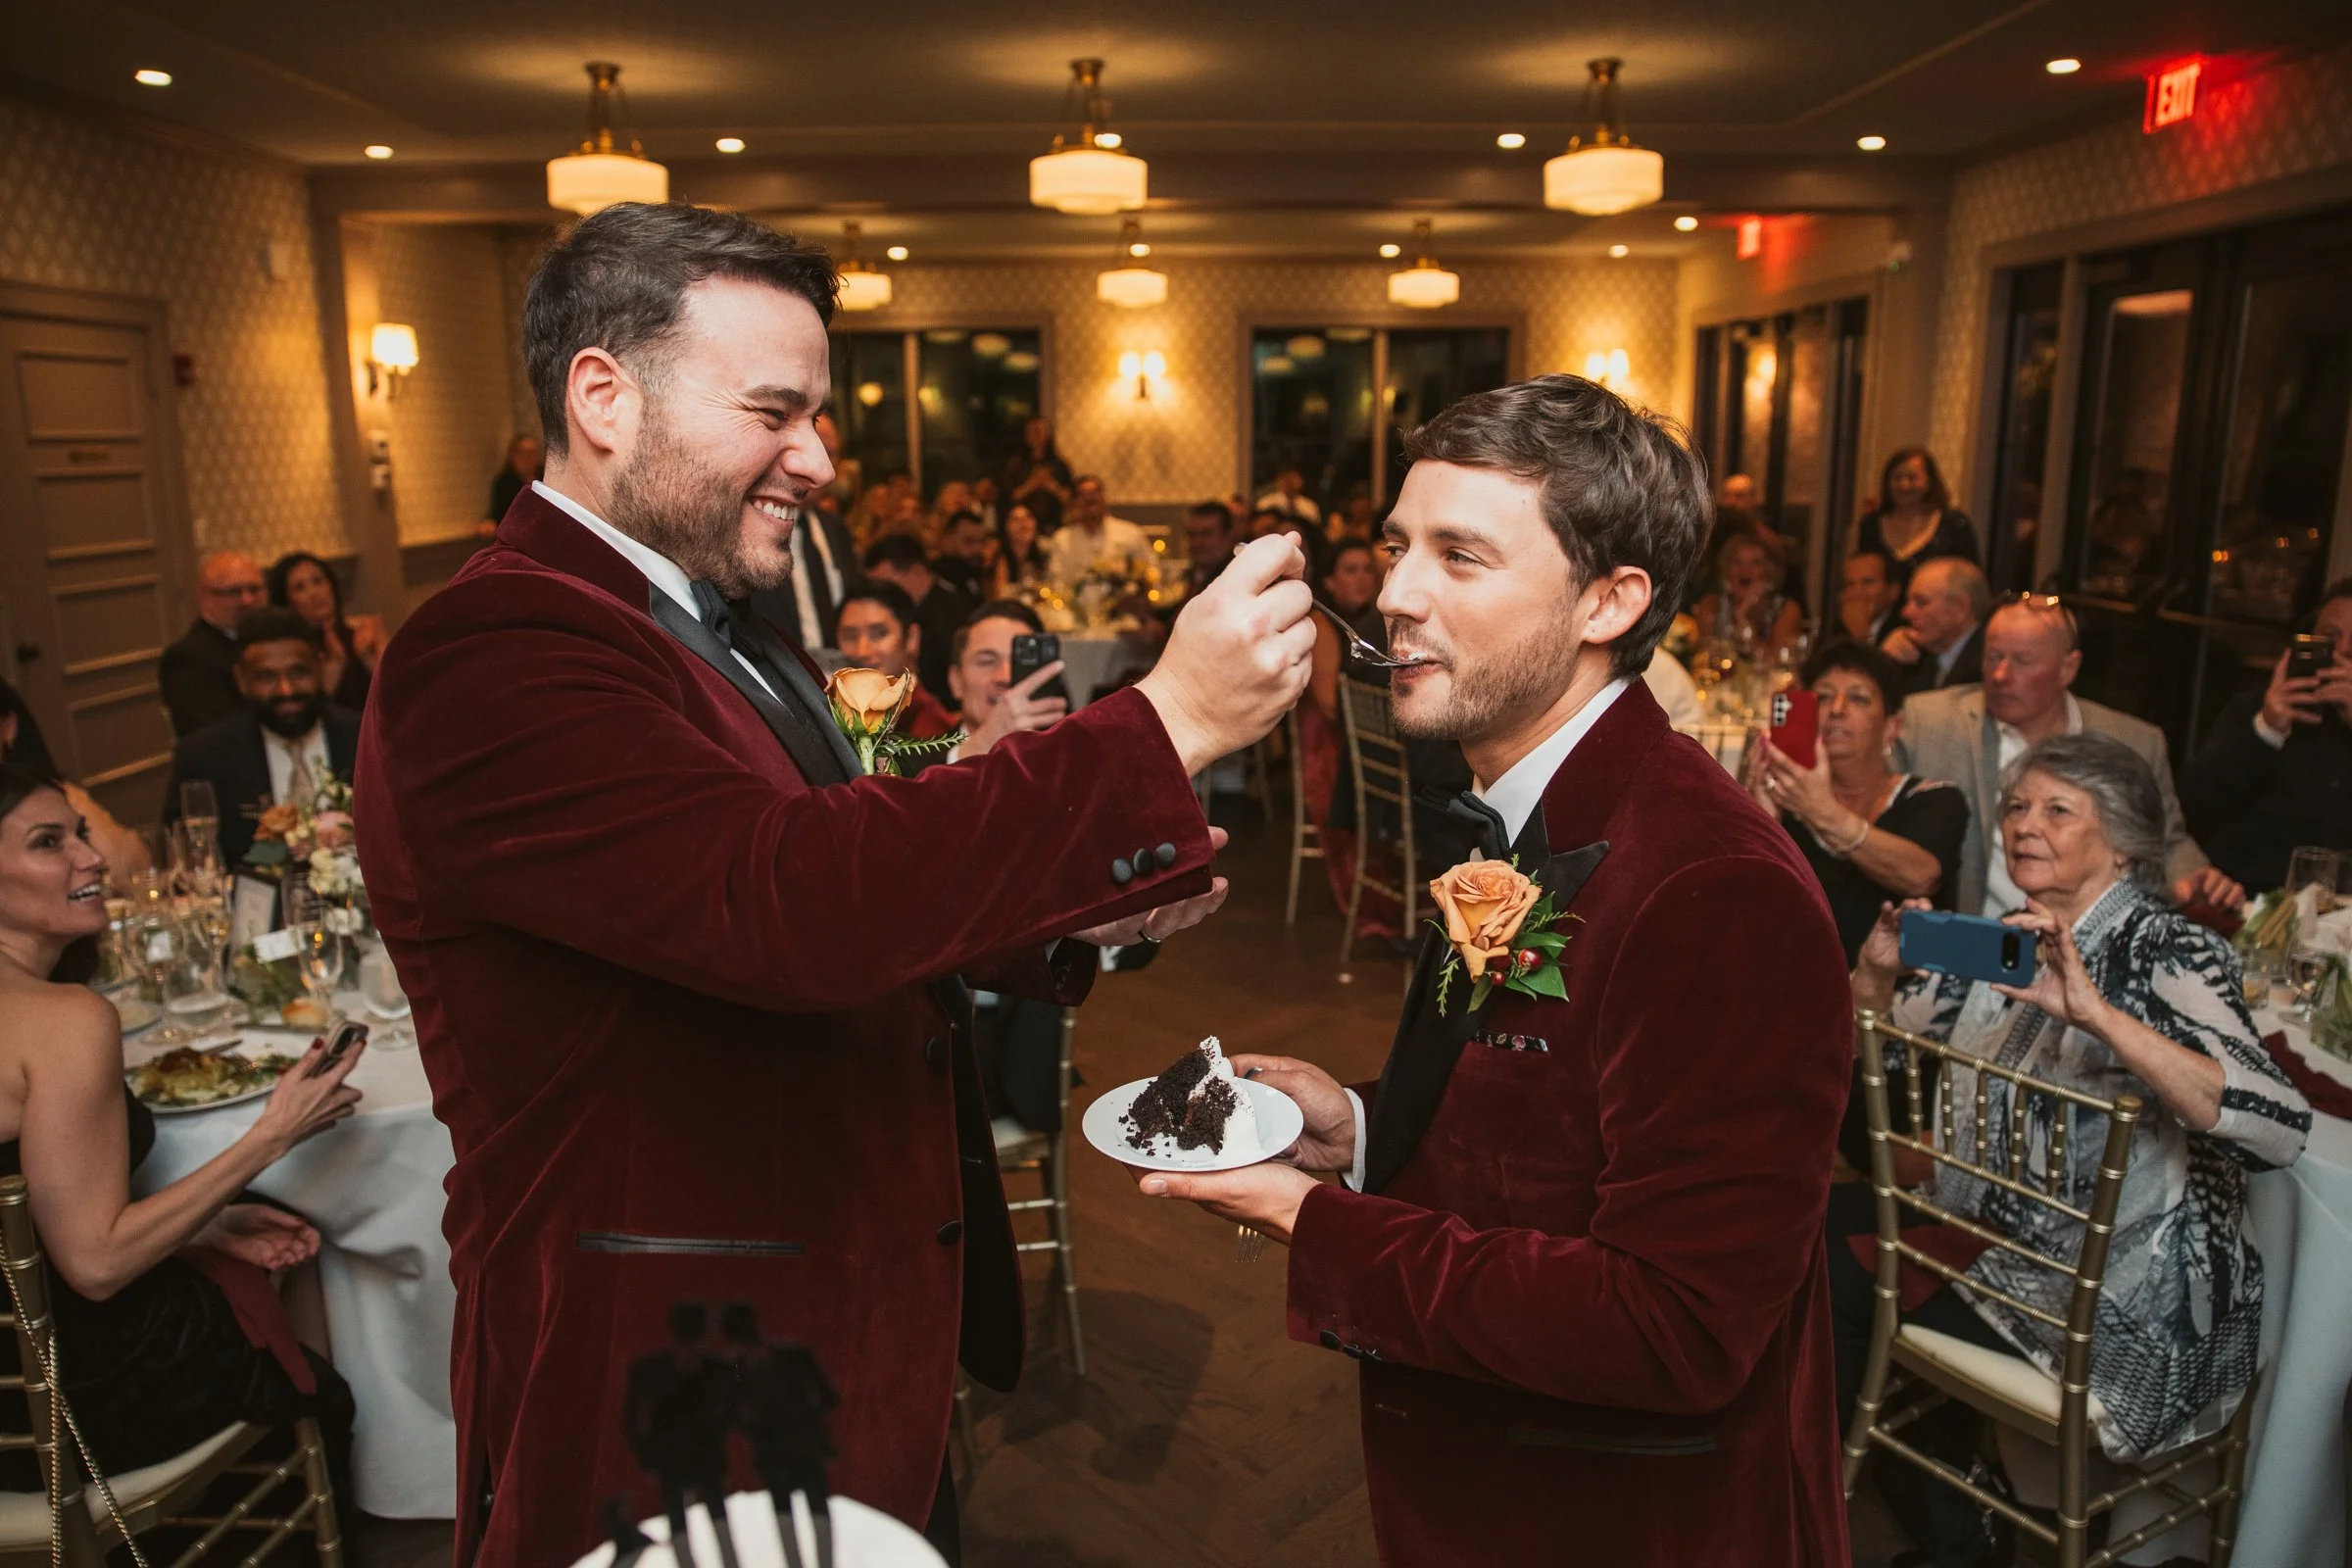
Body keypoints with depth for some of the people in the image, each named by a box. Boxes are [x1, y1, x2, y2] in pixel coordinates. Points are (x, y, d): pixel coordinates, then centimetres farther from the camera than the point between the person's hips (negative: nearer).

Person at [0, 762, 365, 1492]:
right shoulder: (66, 1018, -26)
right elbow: (95, 1262, -25)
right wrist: (273, 1134, -21)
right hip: (77, 1400, -8)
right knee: (324, 1382, 19)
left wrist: (204, 1225, 8)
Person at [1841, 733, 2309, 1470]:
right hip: (1996, 1238, 6)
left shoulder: (2170, 953, -15)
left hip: (2131, 1310, -6)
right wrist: (1876, 971, -12)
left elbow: (2279, 1130, -30)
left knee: (1841, 1298, -10)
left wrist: (2095, 1013, -40)